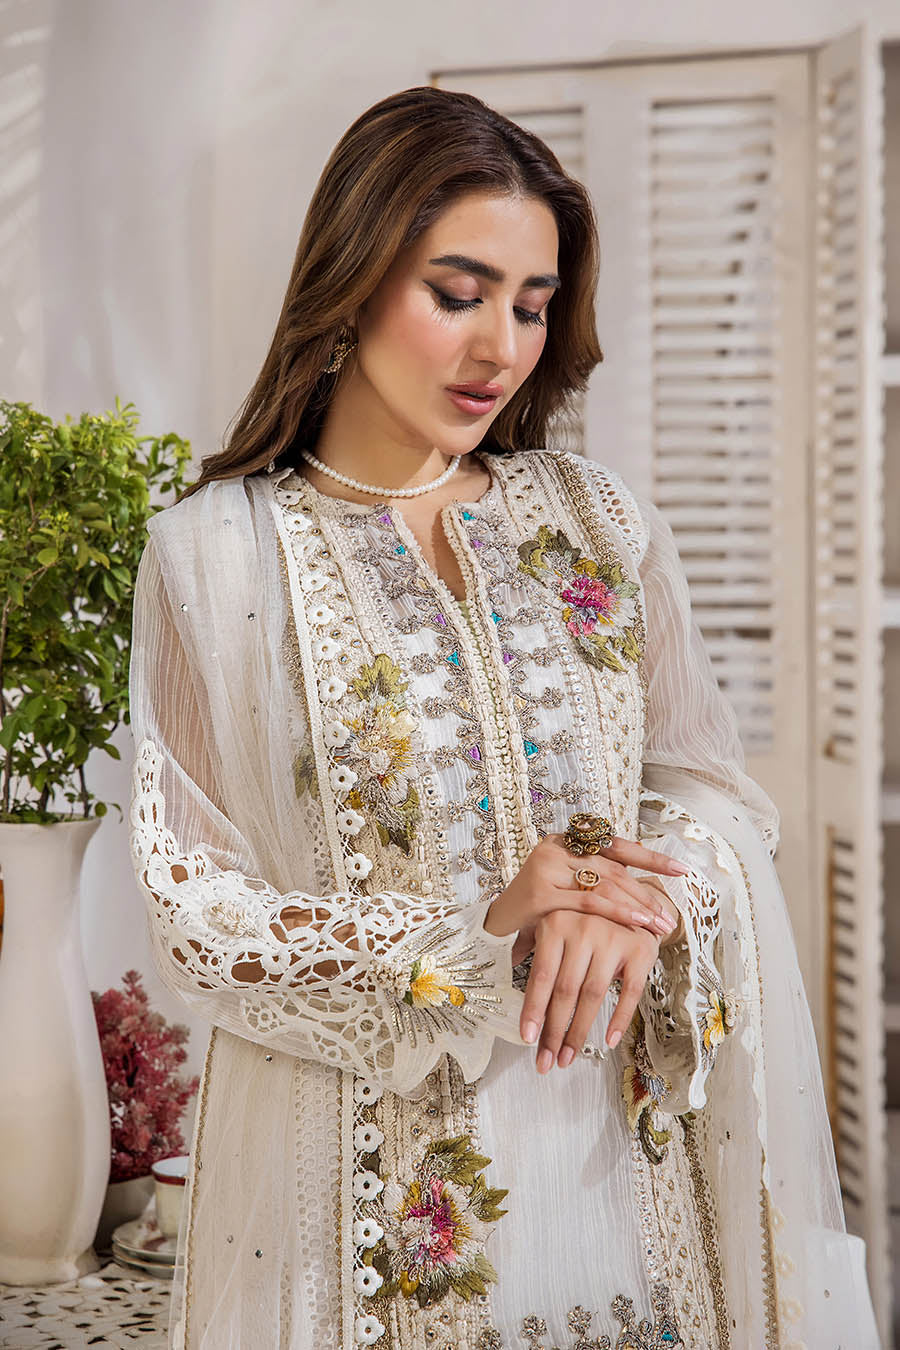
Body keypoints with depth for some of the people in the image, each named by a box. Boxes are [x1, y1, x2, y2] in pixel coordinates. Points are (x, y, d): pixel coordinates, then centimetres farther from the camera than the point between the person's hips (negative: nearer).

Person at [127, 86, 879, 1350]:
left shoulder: (599, 518, 4)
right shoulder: (217, 551, -6)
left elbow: (716, 784, 3)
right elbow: (192, 911, -8)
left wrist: (639, 893, -19)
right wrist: (481, 930, -19)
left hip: (613, 1143, 3)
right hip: (363, 1181, -3)